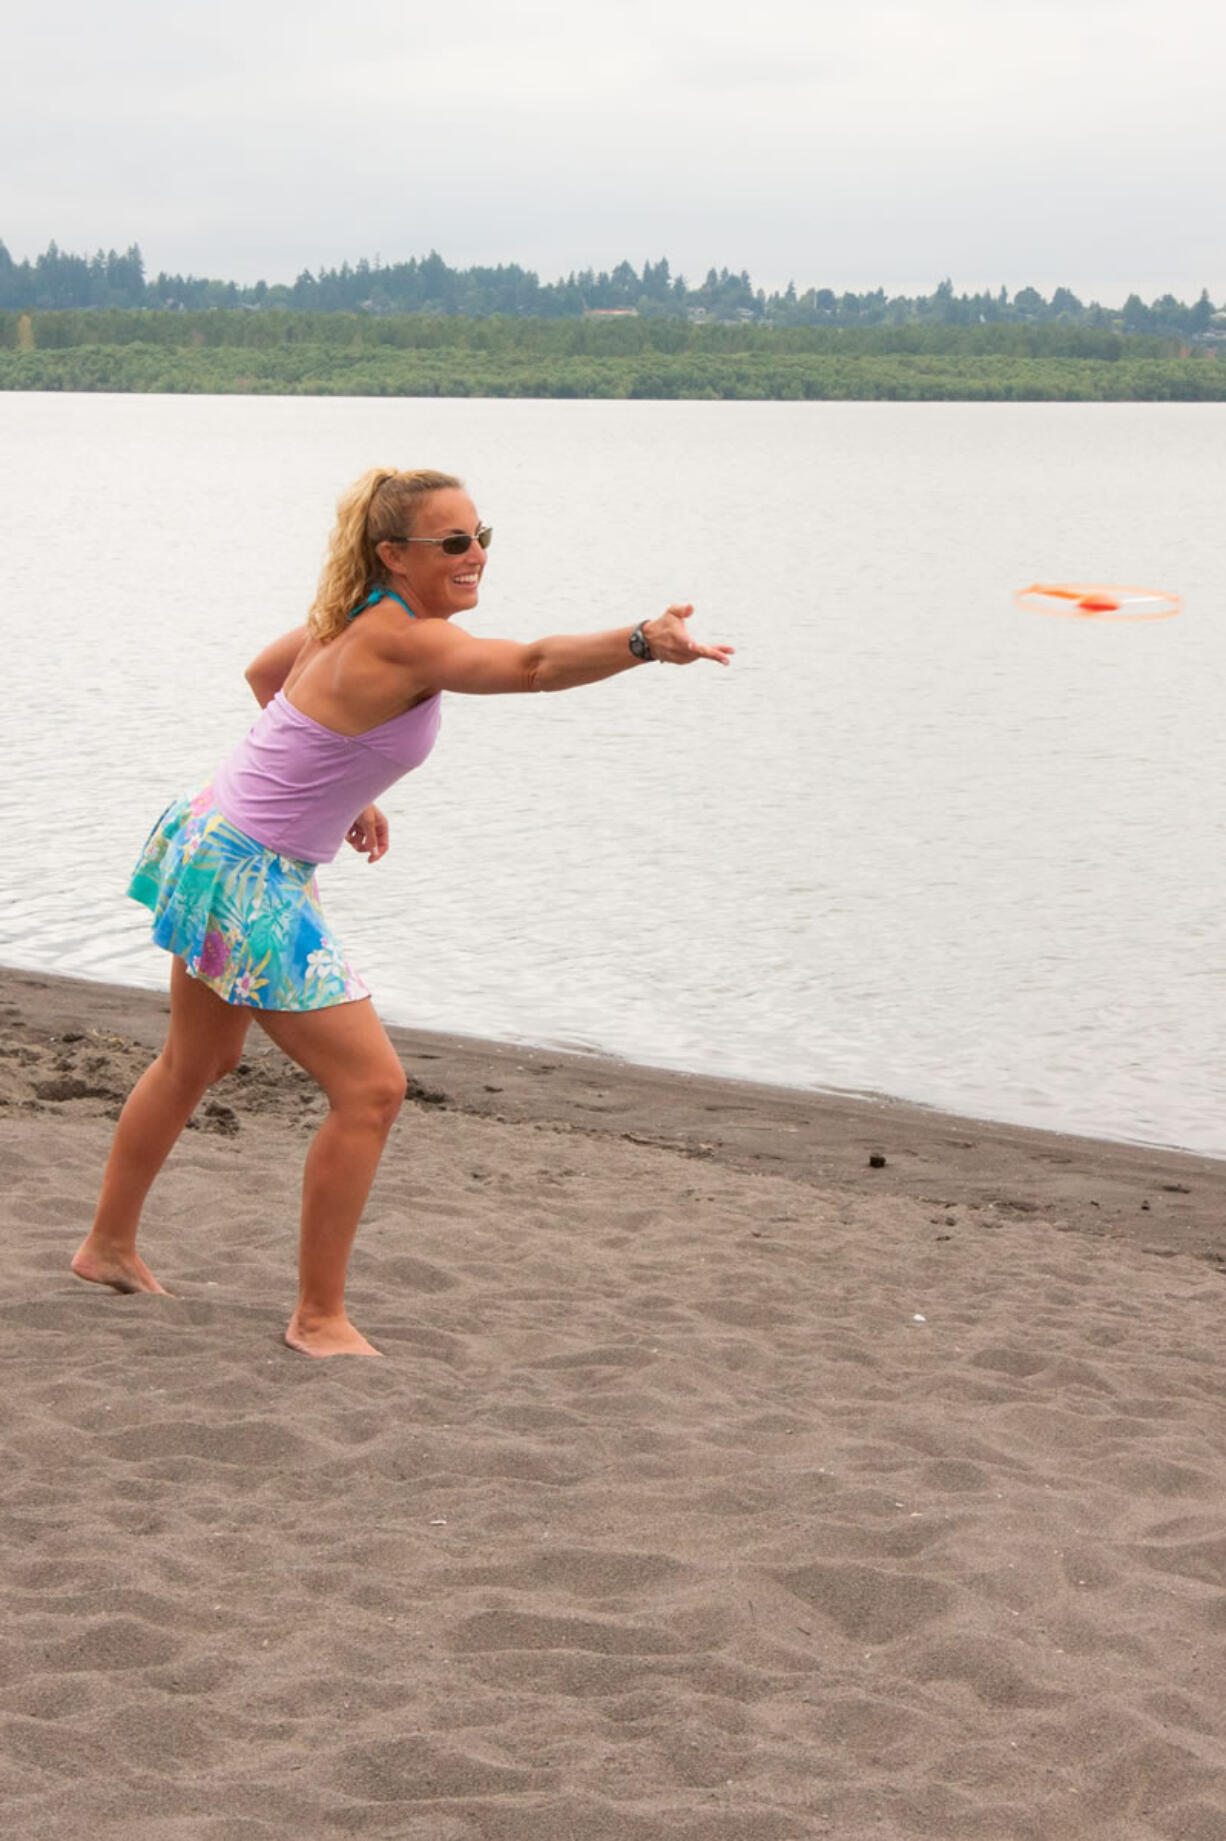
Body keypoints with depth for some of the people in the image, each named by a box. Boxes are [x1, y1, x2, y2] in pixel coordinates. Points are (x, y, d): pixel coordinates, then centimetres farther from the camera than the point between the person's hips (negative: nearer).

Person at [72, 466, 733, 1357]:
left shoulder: (355, 615, 2)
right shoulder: (404, 642, -25)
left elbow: (265, 673, 20)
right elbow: (537, 664, -42)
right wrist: (646, 642, -55)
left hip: (219, 848, 10)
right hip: (248, 880, -10)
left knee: (197, 1063, 27)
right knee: (372, 1087, -7)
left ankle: (109, 1245, 45)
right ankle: (320, 1318, 3)